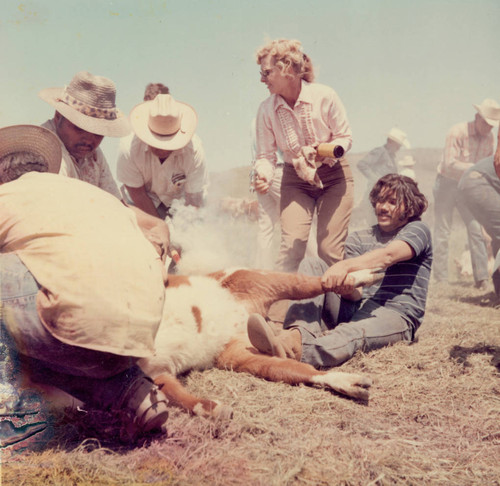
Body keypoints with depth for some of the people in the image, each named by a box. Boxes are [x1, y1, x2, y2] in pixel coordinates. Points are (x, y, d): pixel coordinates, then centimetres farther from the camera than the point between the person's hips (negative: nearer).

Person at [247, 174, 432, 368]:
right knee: (312, 266, -13)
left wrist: (345, 265, -35)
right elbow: (355, 294, 2)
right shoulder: (358, 238, 19)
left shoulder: (417, 230, 7)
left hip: (395, 315, -5)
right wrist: (348, 287, -25)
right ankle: (299, 333, -40)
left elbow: (388, 256, -17)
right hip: (355, 309, 5)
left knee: (353, 332, -39)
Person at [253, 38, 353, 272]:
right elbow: (266, 155, -6)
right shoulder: (266, 109, -10)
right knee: (291, 247, -12)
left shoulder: (324, 96, -16)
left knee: (329, 250, -4)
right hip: (295, 180, 1)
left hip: (334, 176, -1)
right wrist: (264, 176, -27)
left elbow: (345, 137, -6)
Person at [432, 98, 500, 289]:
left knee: (475, 230, -4)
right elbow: (449, 164, -26)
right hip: (446, 183, -5)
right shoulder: (458, 132, -19)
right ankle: (440, 279, 6)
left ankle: (482, 278, 0)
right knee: (442, 233, -1)